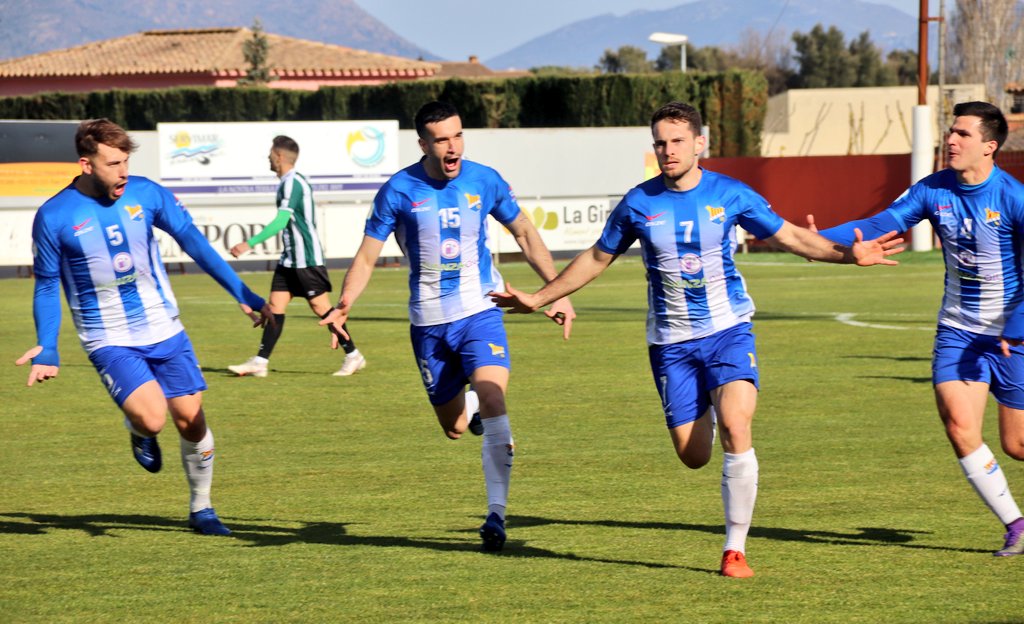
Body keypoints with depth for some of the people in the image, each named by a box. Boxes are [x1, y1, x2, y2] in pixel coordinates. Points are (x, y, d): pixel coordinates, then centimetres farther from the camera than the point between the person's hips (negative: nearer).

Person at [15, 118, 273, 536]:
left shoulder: (146, 193, -4)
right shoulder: (54, 217, -10)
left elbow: (195, 244, 1)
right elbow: (47, 287, 2)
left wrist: (244, 296, -2)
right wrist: (47, 351, -3)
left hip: (164, 330, 3)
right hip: (110, 341, -3)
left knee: (191, 419, 1)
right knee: (151, 417, -23)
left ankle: (201, 509, 23)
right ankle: (137, 432, 15)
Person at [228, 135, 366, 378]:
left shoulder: (292, 183, -17)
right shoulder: (290, 182, 14)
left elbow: (280, 222, -25)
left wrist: (249, 244, -27)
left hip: (306, 259, -10)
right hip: (291, 258, 10)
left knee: (320, 307, -4)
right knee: (275, 305, 3)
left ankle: (353, 356, 5)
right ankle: (260, 362, 0)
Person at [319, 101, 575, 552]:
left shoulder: (484, 181, -3)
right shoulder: (399, 190, -7)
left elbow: (524, 233, 12)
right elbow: (368, 256, -5)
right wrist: (344, 305, -23)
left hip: (479, 312, -1)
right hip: (428, 323, 1)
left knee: (492, 404, -22)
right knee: (454, 428, 10)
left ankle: (496, 514, -16)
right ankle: (469, 401, 47)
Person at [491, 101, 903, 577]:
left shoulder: (730, 195, -4)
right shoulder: (639, 204, -2)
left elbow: (790, 237, 5)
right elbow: (597, 258, 13)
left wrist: (848, 254, -8)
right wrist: (540, 298, 13)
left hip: (728, 328, -1)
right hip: (671, 341, 1)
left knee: (735, 427, -23)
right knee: (693, 456, -1)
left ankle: (735, 548, -13)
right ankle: (703, 416, 41)